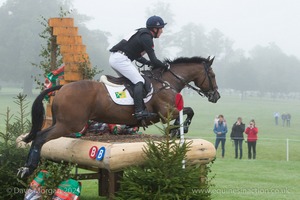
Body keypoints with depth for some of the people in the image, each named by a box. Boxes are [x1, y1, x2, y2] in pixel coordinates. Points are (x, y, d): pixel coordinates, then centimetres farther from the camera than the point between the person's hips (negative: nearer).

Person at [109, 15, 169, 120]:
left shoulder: (141, 33, 20)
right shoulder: (146, 38, -10)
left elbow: (136, 55, 26)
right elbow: (154, 61, -11)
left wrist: (149, 63, 17)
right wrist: (165, 66, 5)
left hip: (114, 57, 11)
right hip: (121, 59, -11)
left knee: (129, 79, 20)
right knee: (139, 81, -13)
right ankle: (139, 111, -24)